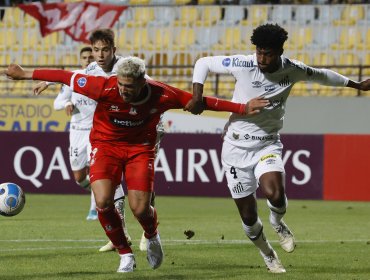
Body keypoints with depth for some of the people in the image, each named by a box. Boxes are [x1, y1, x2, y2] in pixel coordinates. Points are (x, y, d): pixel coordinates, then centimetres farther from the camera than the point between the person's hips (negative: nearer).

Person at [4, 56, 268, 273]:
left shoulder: (161, 95, -24)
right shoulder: (104, 87, -27)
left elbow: (203, 101, -13)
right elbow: (66, 76, -18)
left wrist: (242, 108, -11)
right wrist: (25, 74, -11)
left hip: (140, 146, 0)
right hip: (105, 144, 0)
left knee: (140, 208, -11)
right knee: (103, 201, -19)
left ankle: (152, 237, 29)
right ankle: (126, 255, 5)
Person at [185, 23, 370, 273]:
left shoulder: (292, 70, -6)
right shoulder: (242, 65, -15)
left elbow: (321, 75, 14)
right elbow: (203, 63, -3)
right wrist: (197, 96, -17)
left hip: (268, 146, 1)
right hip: (237, 147, -1)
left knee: (275, 195, -29)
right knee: (248, 217, 2)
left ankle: (277, 222, 8)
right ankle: (268, 255, 33)